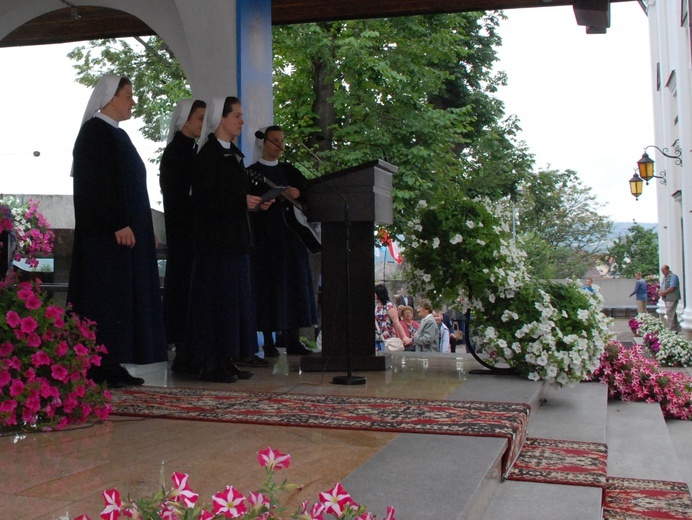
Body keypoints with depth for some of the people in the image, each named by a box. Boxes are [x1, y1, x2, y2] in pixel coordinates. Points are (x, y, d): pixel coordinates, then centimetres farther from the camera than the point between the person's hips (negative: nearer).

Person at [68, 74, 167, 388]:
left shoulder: (117, 134, 18)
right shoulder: (95, 132, -11)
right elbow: (98, 184, -20)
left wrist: (135, 226, 17)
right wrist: (119, 225, -24)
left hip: (125, 227, 10)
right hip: (106, 232, -10)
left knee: (122, 295, 9)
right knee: (106, 293, -7)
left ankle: (112, 364, 13)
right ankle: (98, 367, -1)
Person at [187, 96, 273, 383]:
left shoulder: (232, 152, 17)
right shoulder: (209, 153, -11)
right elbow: (204, 198, -18)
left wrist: (255, 203, 6)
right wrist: (243, 202, -18)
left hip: (235, 236, 9)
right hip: (215, 238, -9)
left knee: (235, 297, 10)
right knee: (217, 296, -6)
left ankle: (228, 359, 17)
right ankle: (212, 364, -1)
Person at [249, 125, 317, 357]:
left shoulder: (289, 170, 17)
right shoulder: (252, 172, 4)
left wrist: (299, 193, -11)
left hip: (291, 234, 5)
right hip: (265, 236, -4)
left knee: (295, 284, 3)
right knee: (267, 287, -3)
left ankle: (293, 340, 9)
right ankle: (269, 342, 2)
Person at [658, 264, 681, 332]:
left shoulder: (673, 276, -11)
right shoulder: (665, 277, 18)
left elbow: (672, 288, -20)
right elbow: (662, 287, 23)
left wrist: (663, 293, -14)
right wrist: (660, 292, 2)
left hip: (672, 299, -9)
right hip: (666, 298, 9)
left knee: (669, 314, -11)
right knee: (673, 314, 13)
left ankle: (669, 329, -10)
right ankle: (676, 329, 18)